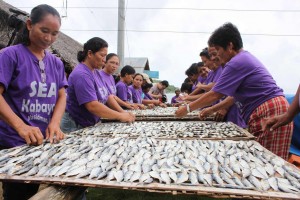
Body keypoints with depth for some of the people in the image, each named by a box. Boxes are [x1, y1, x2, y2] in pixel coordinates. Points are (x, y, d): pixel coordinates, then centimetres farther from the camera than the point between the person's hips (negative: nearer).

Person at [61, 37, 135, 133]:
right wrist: (120, 116, -23)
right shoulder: (81, 75, -22)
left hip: (91, 124, 8)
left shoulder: (95, 72, 7)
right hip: (77, 127, -8)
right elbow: (92, 106, -29)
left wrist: (123, 112, -6)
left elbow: (107, 96, 7)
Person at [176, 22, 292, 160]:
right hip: (264, 112, 10)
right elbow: (235, 94, 20)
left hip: (268, 113, -10)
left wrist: (187, 109, -3)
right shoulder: (245, 58, 17)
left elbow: (214, 95, -13)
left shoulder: (237, 62, -14)